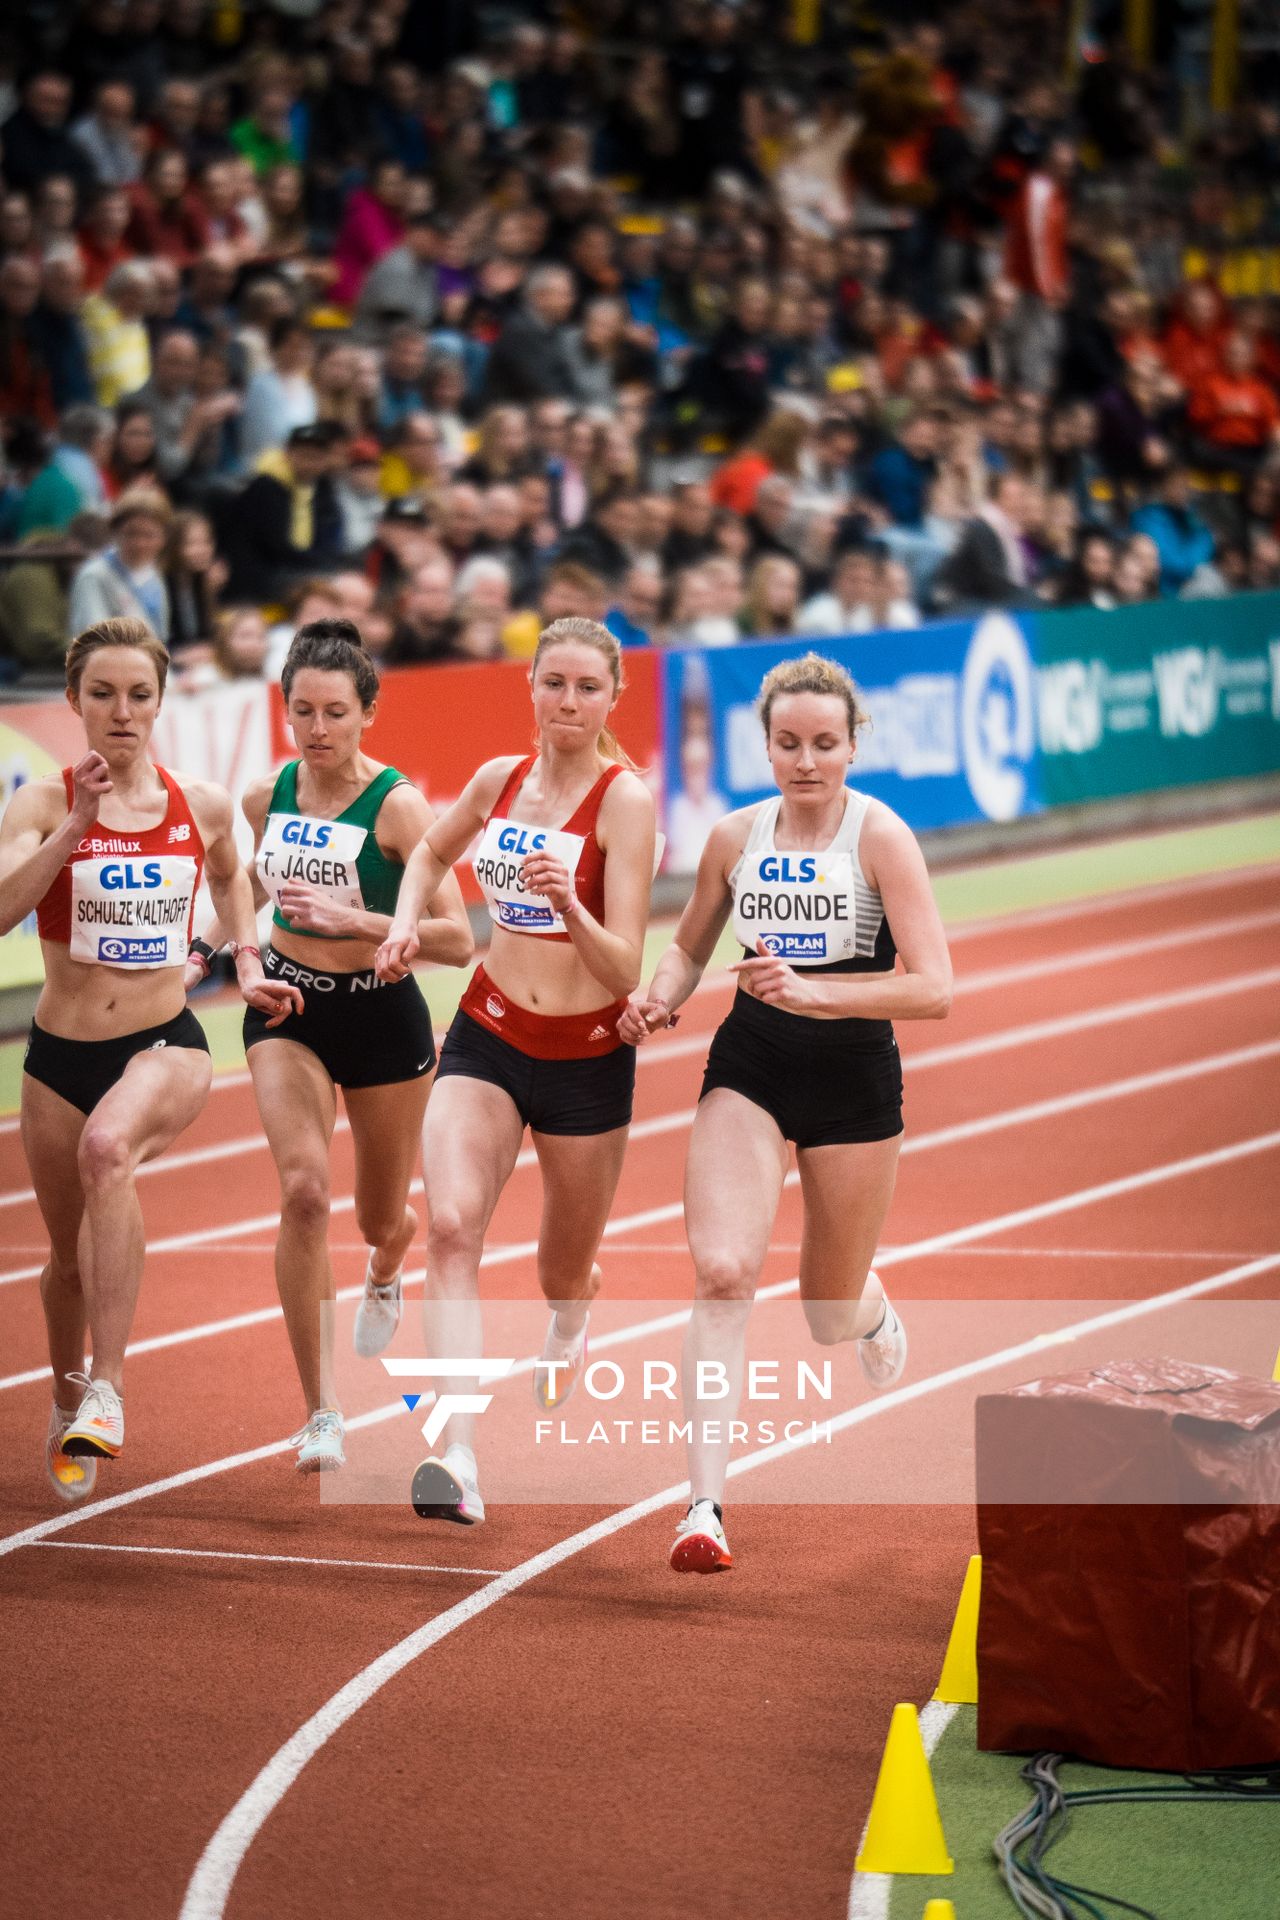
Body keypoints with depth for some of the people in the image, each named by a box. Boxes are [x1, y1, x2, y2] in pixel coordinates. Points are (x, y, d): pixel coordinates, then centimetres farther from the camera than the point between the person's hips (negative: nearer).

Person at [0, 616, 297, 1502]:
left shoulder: (202, 805, 2)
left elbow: (230, 875, 26)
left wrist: (248, 963, 14)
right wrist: (77, 825, -26)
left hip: (167, 1044, -1)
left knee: (108, 1148, -35)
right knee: (72, 1251, 13)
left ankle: (108, 1390, -35)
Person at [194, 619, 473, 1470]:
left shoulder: (398, 805, -17)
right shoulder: (266, 797, -3)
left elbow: (457, 940, -22)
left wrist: (355, 920, -32)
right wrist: (207, 944, 9)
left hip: (382, 1015, -2)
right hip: (288, 1010, 2)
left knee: (382, 1218, 15)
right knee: (303, 1189, -21)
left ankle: (384, 1273, 58)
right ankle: (322, 1412, -16)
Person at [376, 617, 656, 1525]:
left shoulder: (626, 799, -14)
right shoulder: (500, 779, 1)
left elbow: (624, 972, -20)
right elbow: (432, 854, 25)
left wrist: (570, 907, -38)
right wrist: (406, 923, 6)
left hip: (588, 1056, -3)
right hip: (487, 1038, 3)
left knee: (564, 1268, 15)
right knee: (451, 1222, -22)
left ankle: (567, 1331, 56)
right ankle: (459, 1458, -31)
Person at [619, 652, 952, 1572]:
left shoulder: (881, 837, -12)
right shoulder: (735, 836, 0)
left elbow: (934, 987, -19)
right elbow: (690, 947, 18)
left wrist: (814, 992, -30)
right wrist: (659, 999, -5)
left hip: (854, 1079, -2)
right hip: (747, 1068, 2)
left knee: (831, 1317, 11)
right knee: (723, 1270, -22)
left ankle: (869, 1306, 53)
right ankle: (706, 1505, -22)